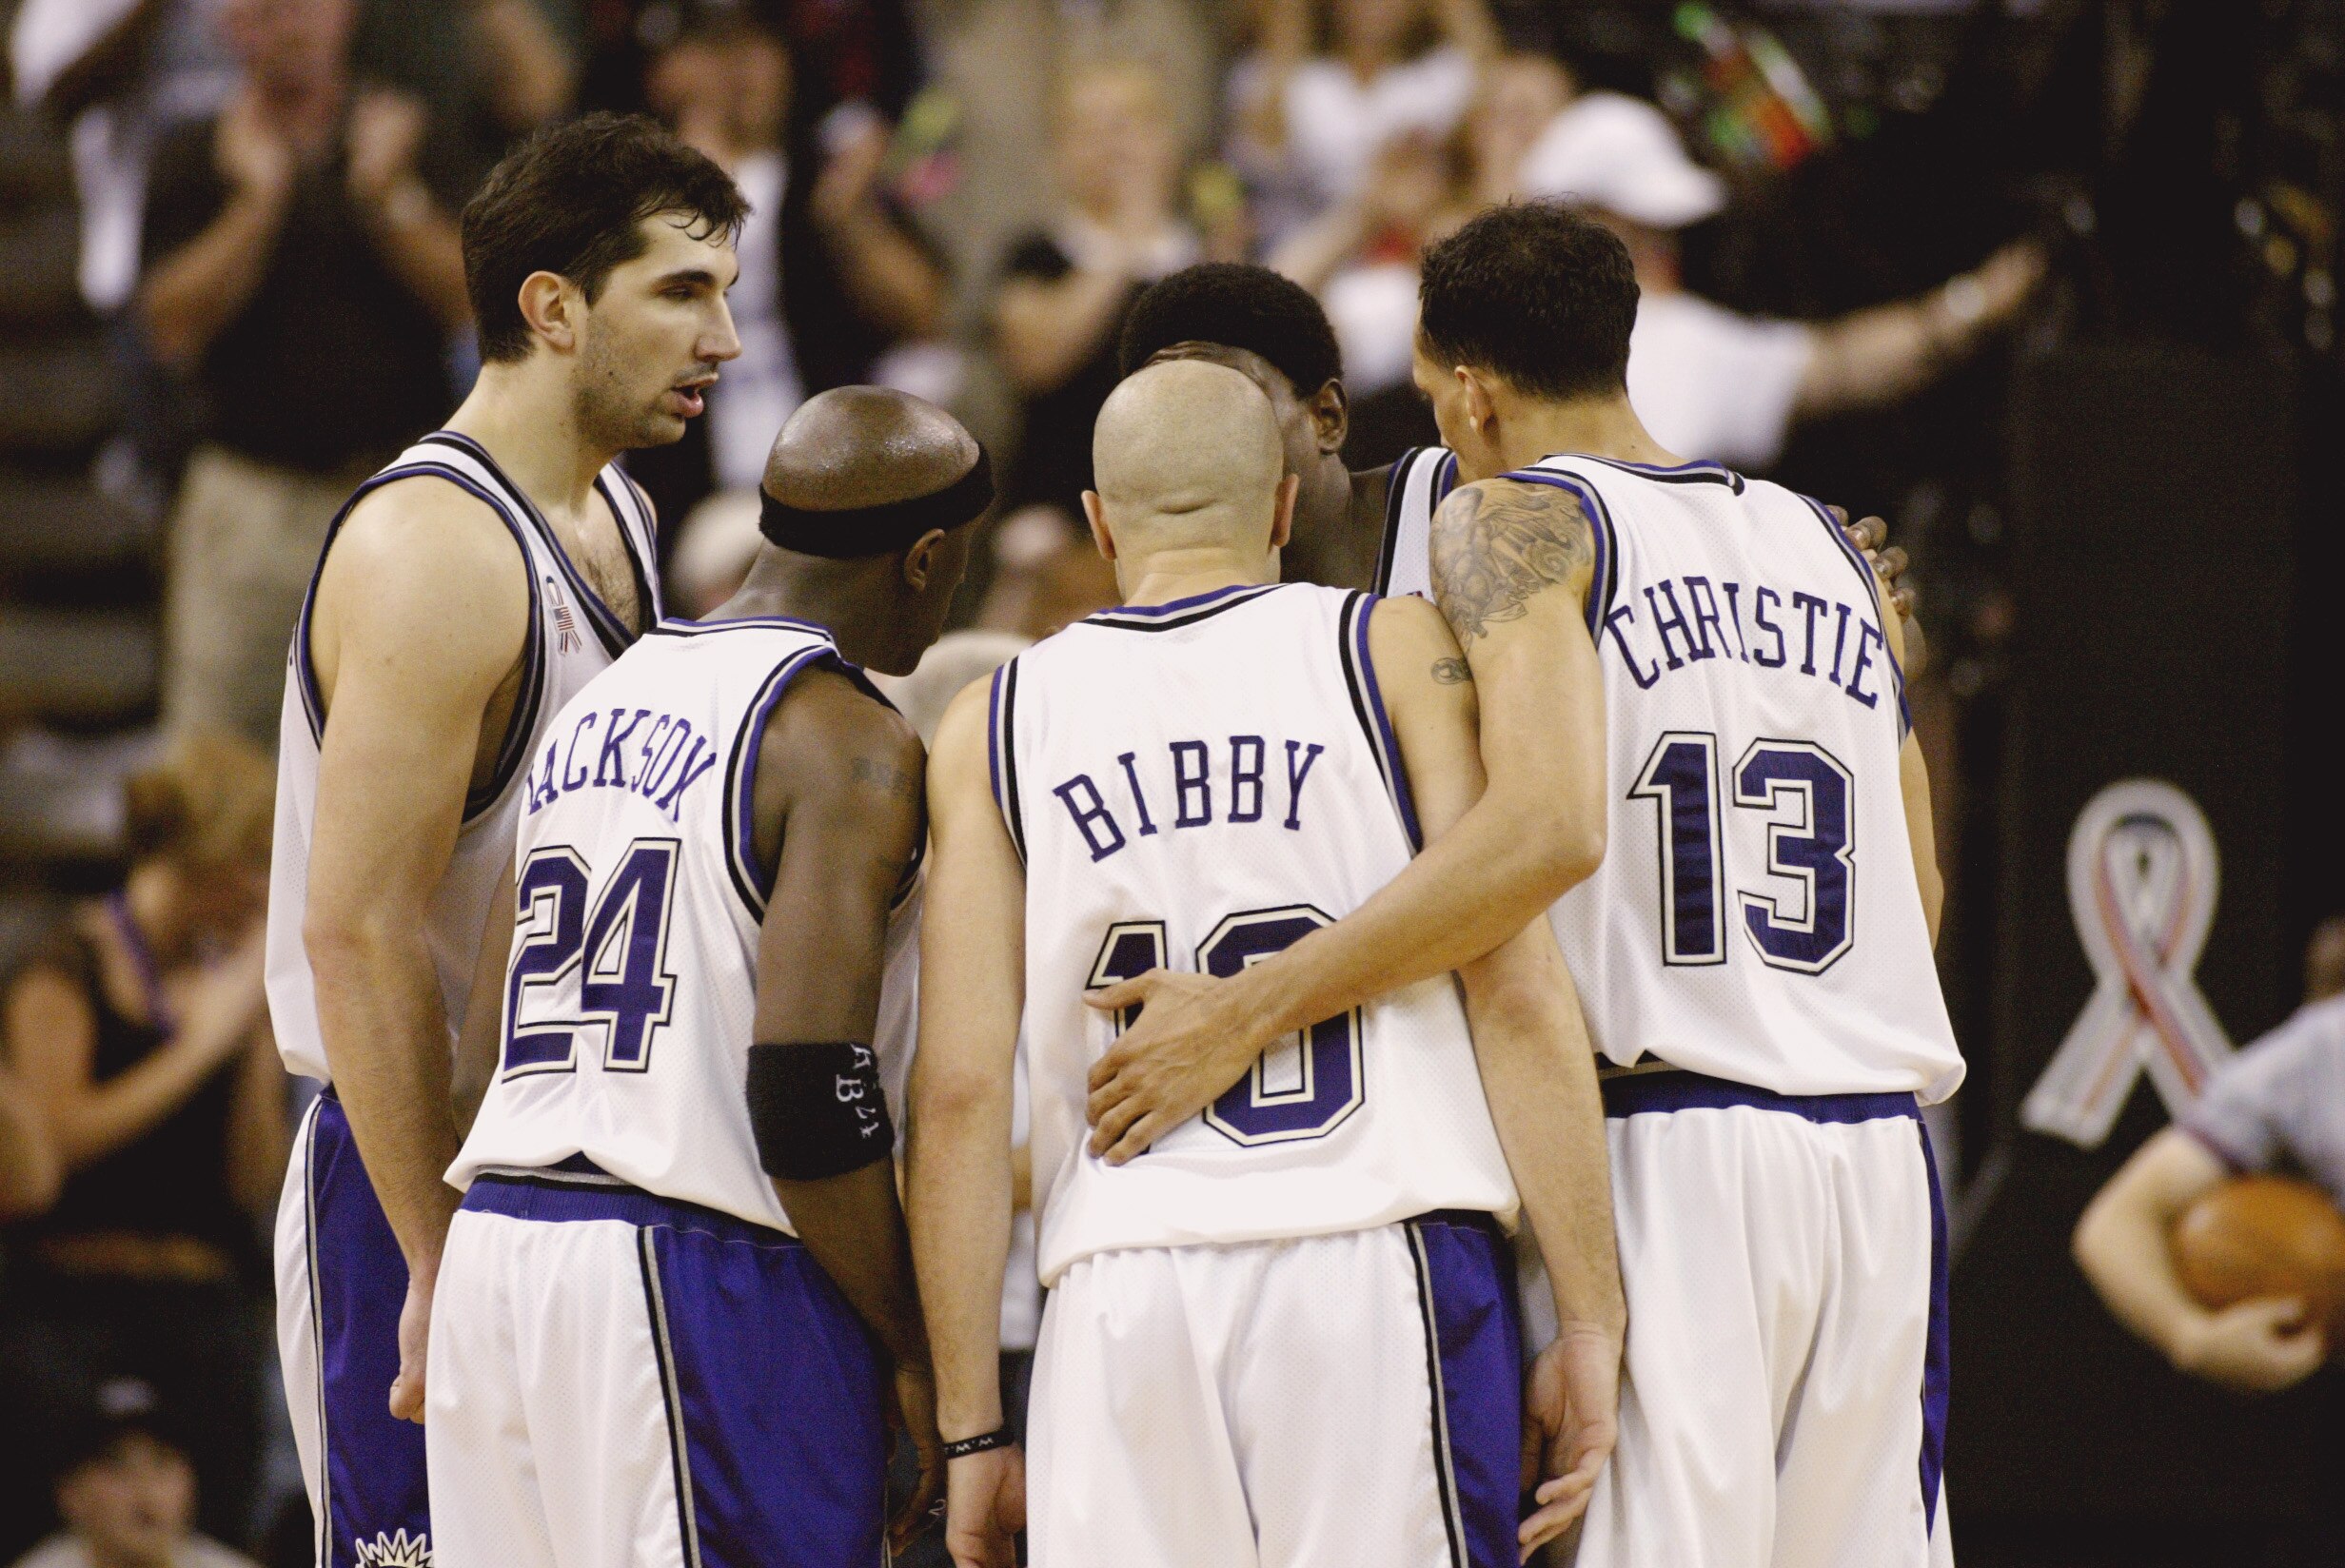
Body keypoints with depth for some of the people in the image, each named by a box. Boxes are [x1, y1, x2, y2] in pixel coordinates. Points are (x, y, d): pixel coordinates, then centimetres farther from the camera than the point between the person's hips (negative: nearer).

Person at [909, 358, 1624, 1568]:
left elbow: (958, 1092, 6)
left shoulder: (996, 727, 12)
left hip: (1123, 1299, 2)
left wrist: (971, 1426, 10)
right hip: (1384, 1279, -2)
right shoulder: (1399, 653, 7)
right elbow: (1518, 993, -1)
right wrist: (1592, 1324, 1)